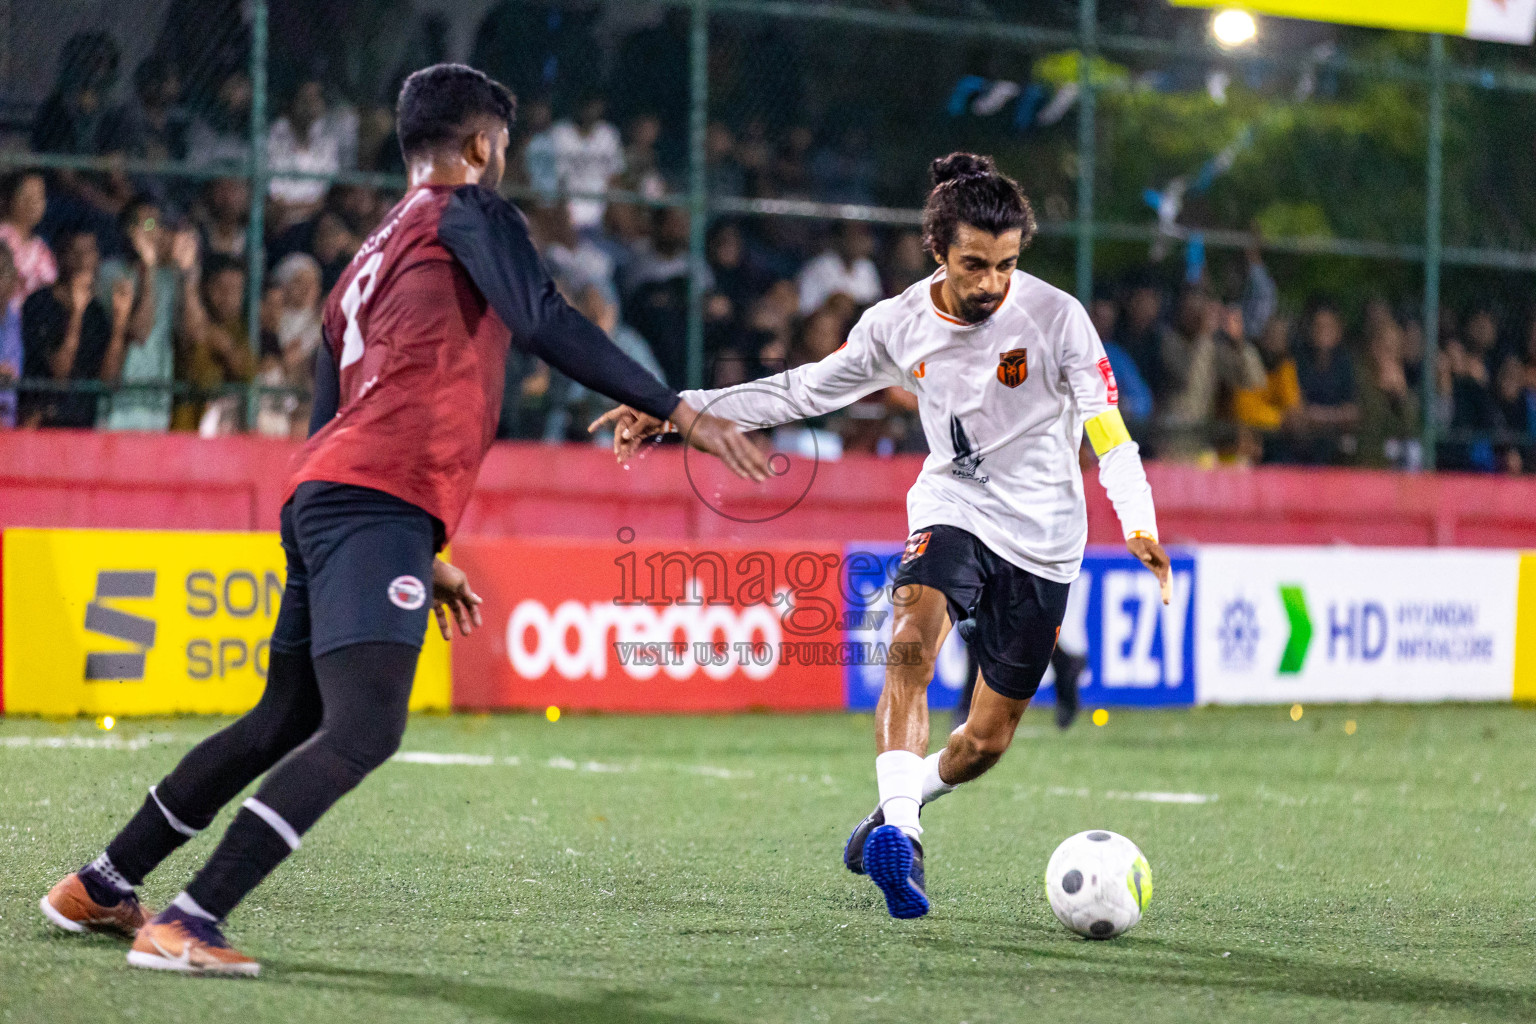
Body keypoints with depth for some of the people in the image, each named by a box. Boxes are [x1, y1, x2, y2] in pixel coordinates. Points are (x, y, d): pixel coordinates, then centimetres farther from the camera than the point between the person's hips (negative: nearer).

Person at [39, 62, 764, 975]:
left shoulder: (367, 262, 29)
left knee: (284, 725, 20)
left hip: (324, 496, 9)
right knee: (364, 731, -18)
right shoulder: (465, 211, 4)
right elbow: (545, 323, -13)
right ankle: (187, 925, -25)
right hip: (379, 502, -9)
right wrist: (680, 412, -14)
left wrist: (423, 560, 34)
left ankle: (100, 888, 29)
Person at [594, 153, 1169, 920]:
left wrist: (1139, 526, -36)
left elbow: (1106, 428, -18)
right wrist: (677, 409, 2)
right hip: (952, 510, 1)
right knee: (909, 643, -31)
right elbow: (806, 389, 7)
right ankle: (899, 833, -39)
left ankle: (910, 794, 36)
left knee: (987, 741, 3)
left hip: (1042, 541, -1)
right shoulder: (899, 324, -4)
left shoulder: (1055, 317, -15)